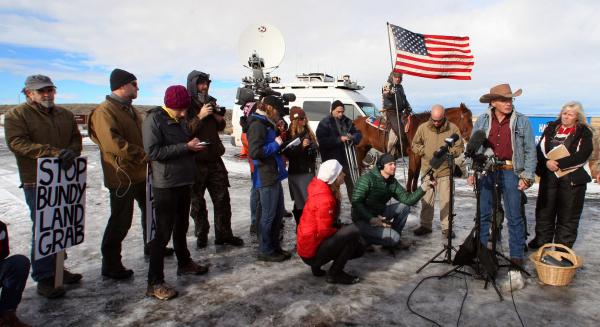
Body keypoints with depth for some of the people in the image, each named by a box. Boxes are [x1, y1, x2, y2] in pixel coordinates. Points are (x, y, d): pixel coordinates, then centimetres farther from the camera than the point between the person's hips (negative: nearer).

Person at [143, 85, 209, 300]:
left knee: (181, 226, 20)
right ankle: (155, 283, 2)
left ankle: (184, 263, 37)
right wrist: (186, 147, -21)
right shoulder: (154, 119, -12)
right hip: (165, 184, -8)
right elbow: (153, 151, -21)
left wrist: (195, 145, 2)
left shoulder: (181, 120, 12)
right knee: (163, 232, -5)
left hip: (184, 182, 8)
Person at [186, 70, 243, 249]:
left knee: (222, 199, 7)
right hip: (195, 162, -5)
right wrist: (200, 116, -21)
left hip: (214, 159, 5)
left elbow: (220, 128, 22)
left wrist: (219, 118, 1)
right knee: (198, 202, 8)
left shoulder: (211, 102, 10)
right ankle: (201, 235, 22)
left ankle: (224, 234, 18)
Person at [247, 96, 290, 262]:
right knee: (268, 215, -1)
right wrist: (275, 144, -14)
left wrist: (280, 144, 8)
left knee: (278, 213, 16)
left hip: (274, 175, 10)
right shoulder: (257, 125, -14)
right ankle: (265, 251, 12)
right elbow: (255, 152, -23)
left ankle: (275, 246, 28)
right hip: (265, 178, -10)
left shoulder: (266, 124, 18)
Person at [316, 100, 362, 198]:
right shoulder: (324, 123, -11)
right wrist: (339, 139, -26)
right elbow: (322, 141, -21)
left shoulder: (346, 121, 5)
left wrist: (352, 138, -15)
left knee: (349, 181, 16)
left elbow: (358, 134, 8)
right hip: (330, 158, -5)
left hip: (342, 156, 5)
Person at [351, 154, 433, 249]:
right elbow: (356, 202, -21)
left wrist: (423, 187, -18)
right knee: (394, 237, -22)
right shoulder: (367, 179, -17)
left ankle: (393, 241, 8)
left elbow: (408, 199, -5)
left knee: (404, 206, -1)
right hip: (363, 220, -8)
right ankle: (364, 239, 0)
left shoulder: (393, 182, 3)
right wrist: (371, 219, -30)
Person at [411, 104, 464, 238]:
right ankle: (425, 225, 24)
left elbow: (460, 148, 1)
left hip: (445, 170, -1)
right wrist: (424, 151, -8)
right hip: (427, 169, 2)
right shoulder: (423, 128, -1)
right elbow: (415, 145, 8)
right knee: (426, 200, 11)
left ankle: (446, 227, 17)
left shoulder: (453, 128, -4)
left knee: (446, 200, 5)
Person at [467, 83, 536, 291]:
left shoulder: (521, 121, 1)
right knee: (483, 215, 9)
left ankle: (516, 264, 7)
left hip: (510, 172, -2)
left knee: (514, 218, 1)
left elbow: (530, 151, 3)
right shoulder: (482, 121, 5)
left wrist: (527, 176, -5)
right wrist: (472, 172, 3)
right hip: (485, 171, 2)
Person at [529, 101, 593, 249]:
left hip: (572, 179, -3)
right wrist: (547, 162, -15)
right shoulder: (551, 128, 9)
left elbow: (581, 156, -13)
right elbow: (540, 148, 2)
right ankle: (542, 240, 26)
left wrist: (559, 164, -20)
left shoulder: (584, 133, 0)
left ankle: (563, 246, 15)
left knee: (568, 214, 4)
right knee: (544, 210, 11)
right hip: (548, 176, 3)